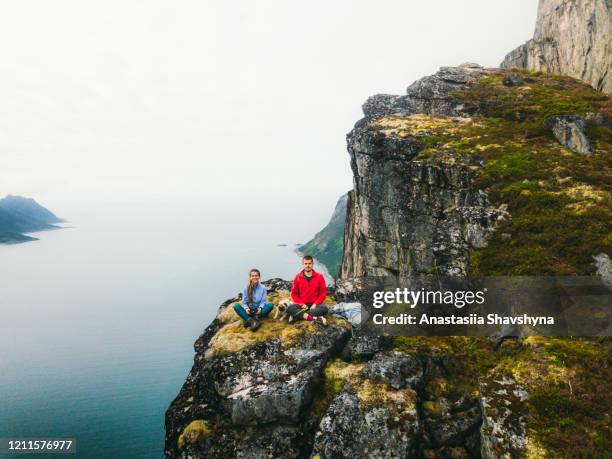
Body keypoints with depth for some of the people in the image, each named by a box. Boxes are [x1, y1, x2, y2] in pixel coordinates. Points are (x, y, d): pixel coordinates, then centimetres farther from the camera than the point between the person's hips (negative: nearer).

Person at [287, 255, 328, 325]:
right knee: (290, 308, -29)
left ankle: (298, 315, -33)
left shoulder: (319, 277, 2)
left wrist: (315, 304, -12)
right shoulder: (298, 277, 3)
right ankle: (314, 318, -38)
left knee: (324, 308, -33)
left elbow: (323, 293, 1)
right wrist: (301, 304, -10)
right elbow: (294, 294, 5)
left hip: (314, 305, -1)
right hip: (302, 305, 1)